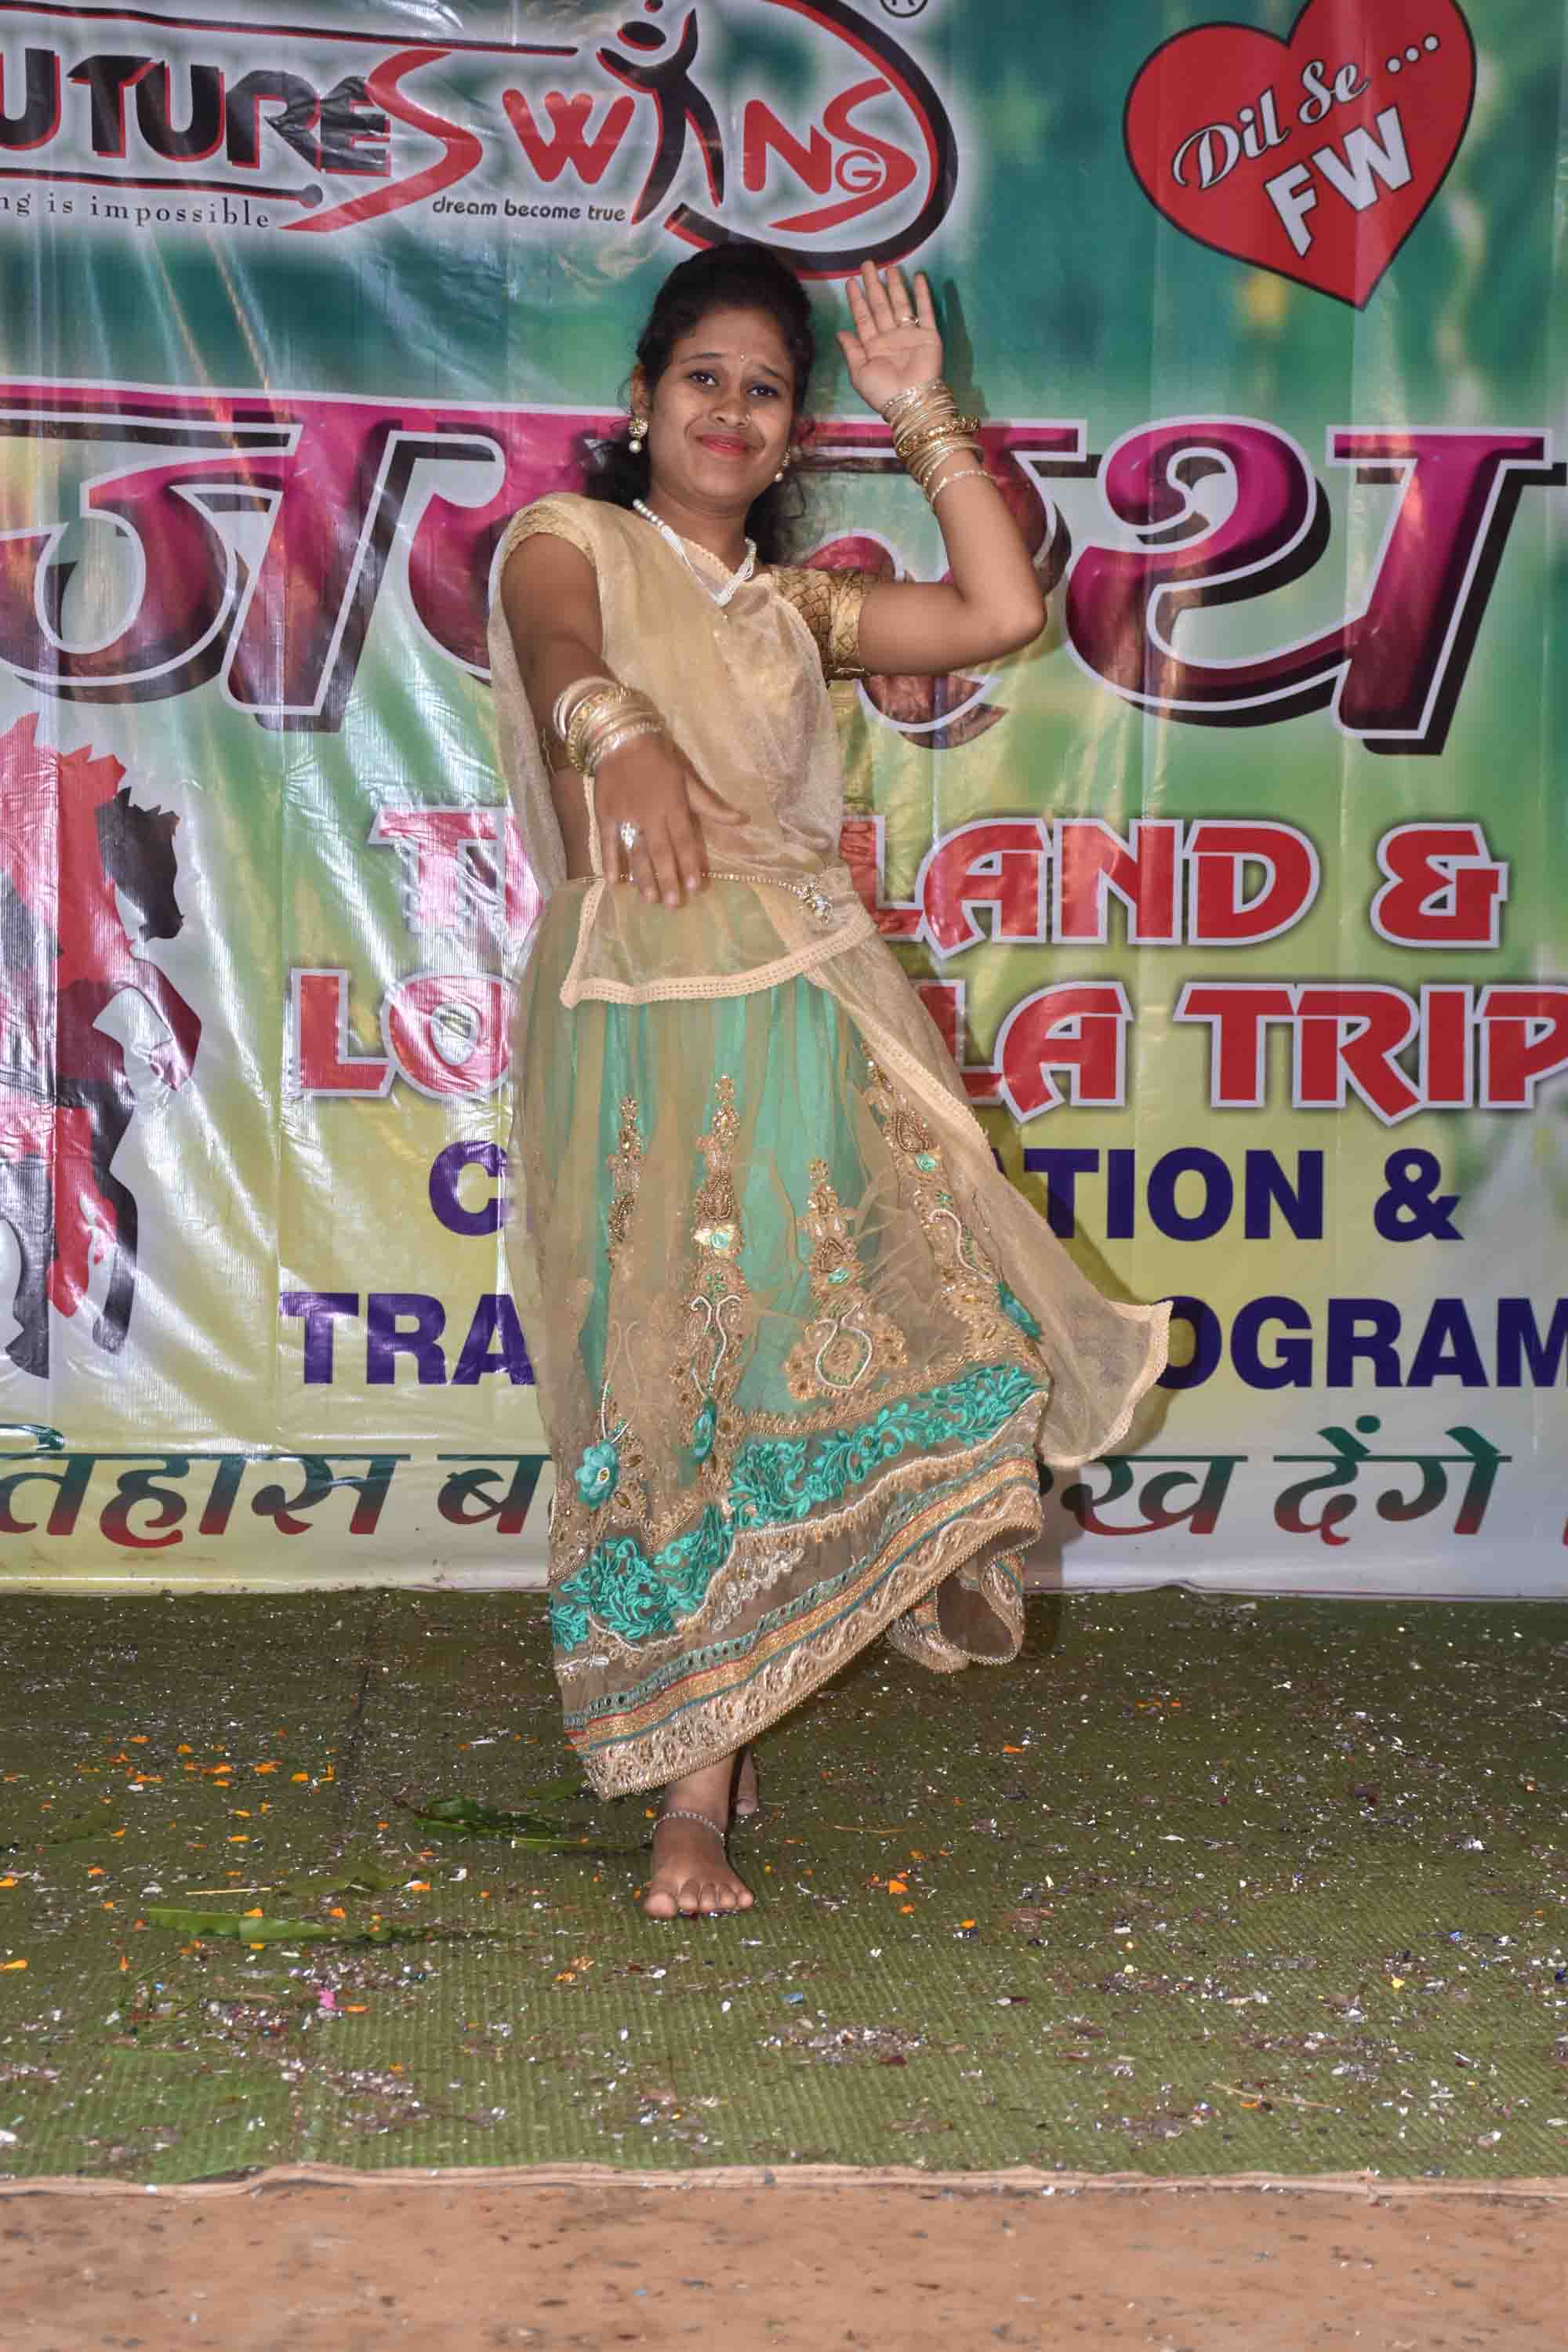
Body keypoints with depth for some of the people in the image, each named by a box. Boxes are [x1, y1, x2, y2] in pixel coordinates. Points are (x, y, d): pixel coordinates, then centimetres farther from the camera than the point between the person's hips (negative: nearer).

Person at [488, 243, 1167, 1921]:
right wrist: (622, 735, -42)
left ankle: (704, 1777, 6)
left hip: (803, 1011, 4)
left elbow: (1000, 609, 12)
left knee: (782, 1365, -6)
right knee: (663, 1389, -3)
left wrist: (922, 416, 12)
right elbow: (560, 643, -19)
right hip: (633, 1021, -4)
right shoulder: (569, 540, 6)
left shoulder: (794, 609, 21)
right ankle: (691, 1800, 4)